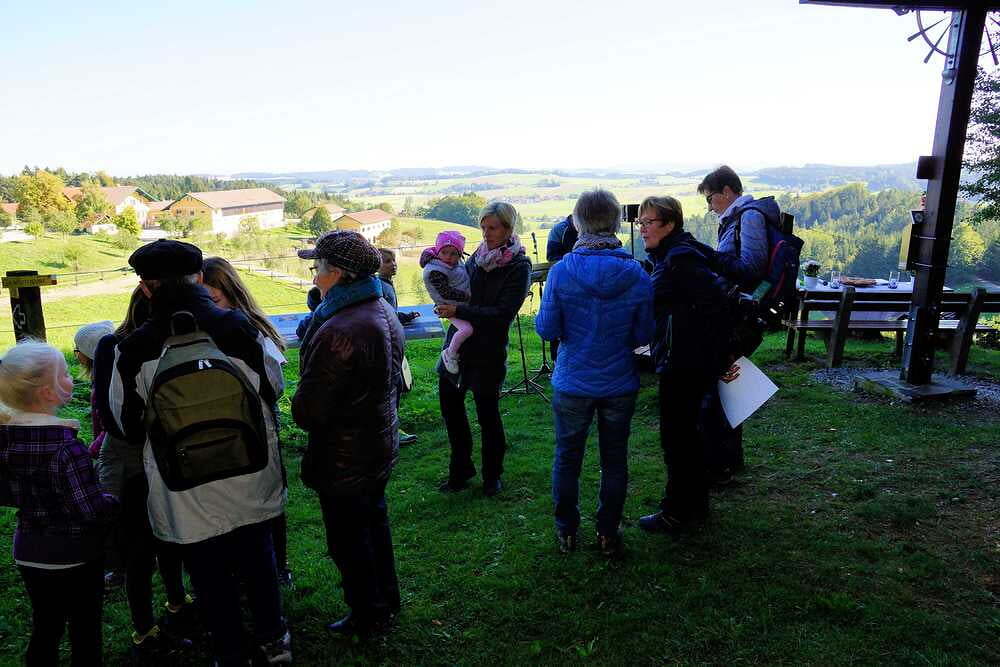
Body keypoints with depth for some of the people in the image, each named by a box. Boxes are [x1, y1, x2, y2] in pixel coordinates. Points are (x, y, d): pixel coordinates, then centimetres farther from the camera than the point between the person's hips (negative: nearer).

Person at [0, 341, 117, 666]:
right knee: (85, 634, 12)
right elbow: (91, 509, -25)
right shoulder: (66, 447, -27)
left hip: (29, 552, 6)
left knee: (44, 629, 22)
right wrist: (113, 501, -6)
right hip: (73, 555, -6)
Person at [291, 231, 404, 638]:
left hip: (343, 459, -9)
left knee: (349, 541, 12)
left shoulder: (338, 332, -30)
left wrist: (301, 409, -4)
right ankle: (386, 601, 43)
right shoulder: (385, 313, -1)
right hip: (382, 445, 9)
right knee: (375, 523, 25)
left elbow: (307, 412, -26)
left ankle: (366, 619, 31)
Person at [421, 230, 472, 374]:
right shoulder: (435, 271, -24)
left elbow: (466, 278, 23)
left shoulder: (457, 264, 3)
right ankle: (450, 354, -7)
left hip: (465, 304, 9)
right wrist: (467, 296, -27)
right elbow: (446, 292, -28)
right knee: (467, 329, -28)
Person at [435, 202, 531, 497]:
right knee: (449, 404, 13)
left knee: (487, 412, 6)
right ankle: (460, 470, 31)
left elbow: (502, 314, -18)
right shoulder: (479, 255, 7)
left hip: (488, 351, -6)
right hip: (457, 341, 6)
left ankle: (492, 476, 27)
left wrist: (459, 311, -22)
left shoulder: (519, 267, -11)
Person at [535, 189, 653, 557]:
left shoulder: (561, 272, -16)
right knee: (614, 461, 17)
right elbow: (643, 335, -4)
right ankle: (608, 534, 29)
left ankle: (567, 532, 31)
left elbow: (546, 329, -10)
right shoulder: (637, 274, -10)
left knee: (567, 458, 17)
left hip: (572, 384, -1)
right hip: (620, 385, 1)